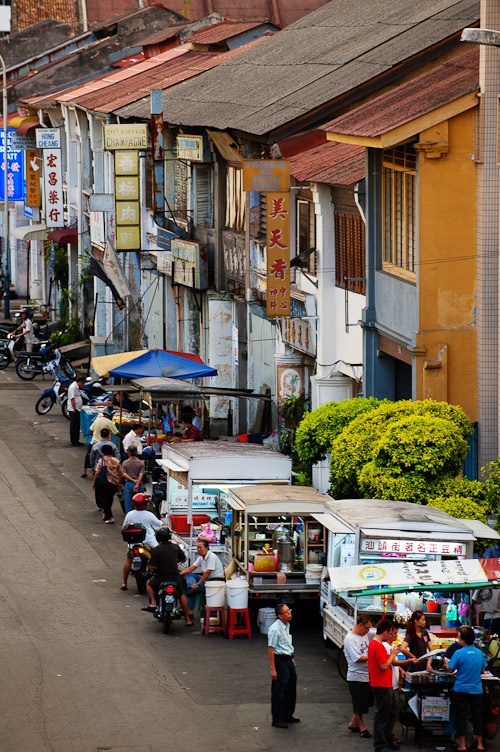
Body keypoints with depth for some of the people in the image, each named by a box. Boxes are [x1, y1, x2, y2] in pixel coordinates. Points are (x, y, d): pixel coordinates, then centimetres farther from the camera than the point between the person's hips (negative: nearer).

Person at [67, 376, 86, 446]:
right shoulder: (73, 387, -16)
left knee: (77, 426, 14)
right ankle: (74, 441, 0)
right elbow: (72, 399, -20)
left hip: (77, 409, 10)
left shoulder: (77, 387, 16)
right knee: (74, 426, -4)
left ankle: (76, 441, 21)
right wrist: (74, 409, -21)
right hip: (74, 410, -10)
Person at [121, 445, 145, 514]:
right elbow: (141, 475, -11)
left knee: (128, 503, 4)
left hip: (128, 484, 0)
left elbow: (124, 474, -8)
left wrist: (133, 480, -10)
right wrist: (137, 484, -14)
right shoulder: (141, 463, -1)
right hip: (139, 484, 0)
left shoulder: (125, 463, 0)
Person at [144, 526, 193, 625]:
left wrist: (153, 569, 7)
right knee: (182, 595, 19)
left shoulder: (156, 550, -15)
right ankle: (188, 619, 21)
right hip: (175, 577, 3)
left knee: (149, 584, 26)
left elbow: (152, 567, -16)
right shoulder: (175, 547, -4)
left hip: (161, 577, -3)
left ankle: (153, 603, 8)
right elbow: (183, 559, 9)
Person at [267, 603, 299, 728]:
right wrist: (273, 669, -23)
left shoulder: (287, 625, 8)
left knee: (291, 690, 17)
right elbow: (271, 649, -21)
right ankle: (277, 719, 6)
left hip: (288, 660, 9)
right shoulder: (275, 629, -20)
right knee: (278, 691, -2)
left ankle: (288, 716, 31)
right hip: (280, 660, -9)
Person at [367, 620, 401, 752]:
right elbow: (384, 666, -21)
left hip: (383, 685, 11)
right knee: (382, 715, -5)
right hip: (382, 686, -11)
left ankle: (387, 741, 27)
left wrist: (391, 655, 8)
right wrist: (392, 654, -10)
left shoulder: (374, 644, 13)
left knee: (387, 715, 18)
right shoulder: (378, 646, -20)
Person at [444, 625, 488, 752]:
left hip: (461, 690, -3)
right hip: (477, 689, 3)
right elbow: (482, 670, 9)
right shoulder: (480, 653, -3)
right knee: (477, 716, 11)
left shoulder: (458, 653, -15)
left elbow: (450, 670, -7)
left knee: (461, 716, 5)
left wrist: (446, 662, 13)